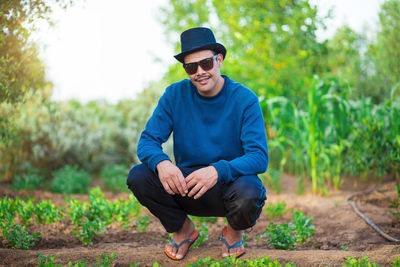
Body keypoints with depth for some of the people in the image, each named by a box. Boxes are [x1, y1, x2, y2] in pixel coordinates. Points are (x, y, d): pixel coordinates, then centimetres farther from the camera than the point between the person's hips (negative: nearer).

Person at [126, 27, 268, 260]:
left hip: (231, 180, -2)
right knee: (138, 177, -22)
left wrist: (218, 170, -36)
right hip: (186, 184, 3)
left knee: (247, 195, -37)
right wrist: (161, 162, -30)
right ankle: (183, 229, 6)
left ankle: (234, 231, 3)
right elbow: (147, 141, -5)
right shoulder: (175, 95, -3)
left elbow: (260, 158, -18)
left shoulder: (245, 99, -12)